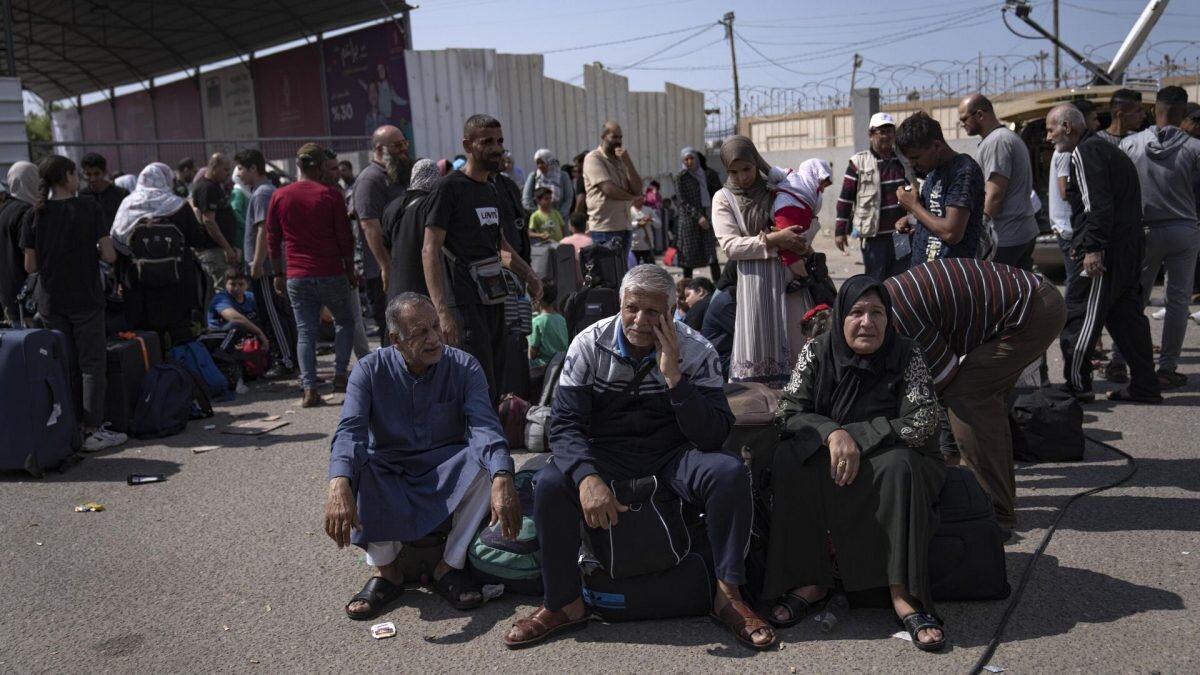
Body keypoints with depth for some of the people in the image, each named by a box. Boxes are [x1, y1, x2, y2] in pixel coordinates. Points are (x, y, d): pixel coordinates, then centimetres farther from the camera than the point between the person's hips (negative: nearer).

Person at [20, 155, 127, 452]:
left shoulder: (35, 216, 1)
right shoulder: (89, 208, -8)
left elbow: (30, 266, 1)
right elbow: (108, 255, -12)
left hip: (51, 302, 4)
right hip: (85, 300, -3)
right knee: (91, 364, 2)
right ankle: (94, 431, 2)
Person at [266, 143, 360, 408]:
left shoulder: (279, 196, 5)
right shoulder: (331, 195, -5)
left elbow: (272, 239, 8)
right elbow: (345, 237, -4)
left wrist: (278, 273, 15)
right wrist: (350, 270, 6)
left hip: (297, 277, 3)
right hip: (330, 274, -3)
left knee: (305, 333, 5)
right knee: (344, 322, 17)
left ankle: (309, 389, -2)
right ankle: (339, 375, 12)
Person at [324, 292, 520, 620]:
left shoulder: (464, 367, -12)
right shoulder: (371, 370, -12)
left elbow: (485, 426, -26)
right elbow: (350, 430, -26)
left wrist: (502, 480, -47)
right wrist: (339, 485, -48)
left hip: (446, 471, 0)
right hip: (387, 476, 0)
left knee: (487, 460, -30)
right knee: (354, 466, -31)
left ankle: (451, 566, -15)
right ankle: (385, 569, -15)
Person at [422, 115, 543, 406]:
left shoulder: (494, 190, 17)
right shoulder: (449, 188, -7)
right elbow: (430, 251, -13)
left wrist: (528, 275, 13)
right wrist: (442, 311, -23)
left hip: (493, 299, 8)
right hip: (465, 304, -8)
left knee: (495, 388, 9)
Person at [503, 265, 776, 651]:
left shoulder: (696, 352, -10)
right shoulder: (589, 345, -9)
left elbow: (714, 436, -17)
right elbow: (565, 423, -13)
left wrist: (673, 375, -28)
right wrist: (587, 477, -33)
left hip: (672, 454, 0)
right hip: (606, 453, 0)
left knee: (730, 473, -28)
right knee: (549, 484, -27)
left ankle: (728, 595, -12)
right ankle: (564, 604, -8)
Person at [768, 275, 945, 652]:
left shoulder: (906, 357, -9)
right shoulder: (816, 353, -4)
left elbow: (922, 424, -18)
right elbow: (788, 412, -9)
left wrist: (855, 437, -24)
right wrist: (832, 434, -28)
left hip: (884, 462, -1)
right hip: (822, 459, 2)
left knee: (899, 465, -34)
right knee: (788, 461, -28)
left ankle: (904, 594, -32)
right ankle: (811, 580, -22)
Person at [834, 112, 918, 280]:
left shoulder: (906, 160, 10)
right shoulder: (859, 162, -3)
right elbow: (845, 198, -2)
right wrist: (840, 230, -5)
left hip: (903, 234, 4)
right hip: (874, 237, -4)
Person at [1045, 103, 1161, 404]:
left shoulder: (1085, 152, -10)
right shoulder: (1107, 149, 22)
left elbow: (1097, 205, -21)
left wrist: (1093, 248, -24)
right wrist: (1082, 242, 24)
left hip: (1105, 251, -10)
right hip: (1129, 248, 10)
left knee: (1078, 315, -4)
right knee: (1126, 315, 12)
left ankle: (1076, 384, 0)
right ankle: (1144, 386, 16)